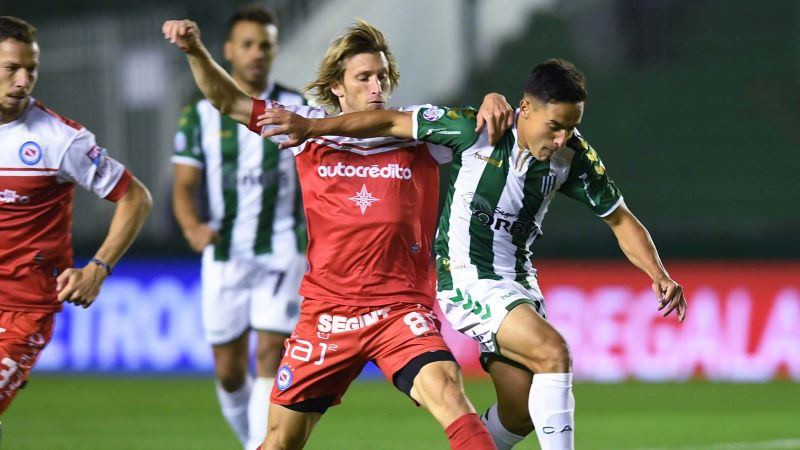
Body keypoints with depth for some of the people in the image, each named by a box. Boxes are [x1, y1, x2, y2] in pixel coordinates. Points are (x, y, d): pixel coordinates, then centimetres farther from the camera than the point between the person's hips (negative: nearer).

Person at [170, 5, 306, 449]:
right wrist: (193, 228, -20)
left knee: (268, 359, -14)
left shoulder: (300, 111, 1)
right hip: (223, 257, 2)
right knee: (229, 374, 6)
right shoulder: (201, 115, 2)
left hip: (282, 252, -2)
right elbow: (184, 188, 0)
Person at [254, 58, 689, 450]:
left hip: (518, 281, 6)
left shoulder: (573, 155, -6)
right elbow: (391, 122, -9)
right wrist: (312, 126, -12)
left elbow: (621, 220, 3)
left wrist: (659, 275, -10)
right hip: (469, 279, -6)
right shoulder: (475, 129, -18)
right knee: (554, 353, -25)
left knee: (522, 412, 3)